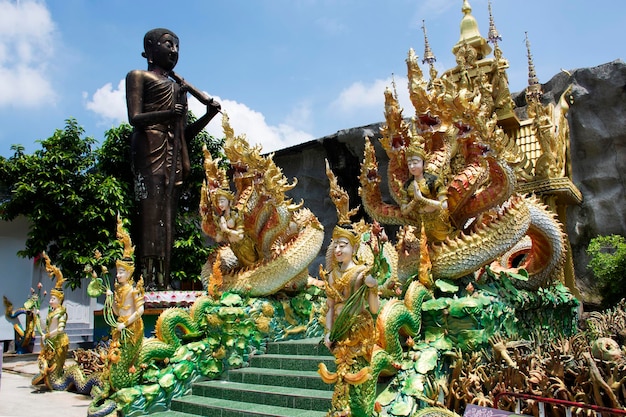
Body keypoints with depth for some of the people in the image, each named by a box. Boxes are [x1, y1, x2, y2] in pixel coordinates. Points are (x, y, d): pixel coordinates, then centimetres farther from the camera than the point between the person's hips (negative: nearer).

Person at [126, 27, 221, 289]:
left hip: (173, 157, 6)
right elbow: (135, 118, -4)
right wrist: (166, 114, -22)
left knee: (167, 221, -3)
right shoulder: (138, 76, 12)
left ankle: (162, 286, -6)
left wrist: (208, 115, 7)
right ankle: (148, 282, -22)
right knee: (151, 218, -17)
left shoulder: (178, 87, 29)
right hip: (150, 151, -6)